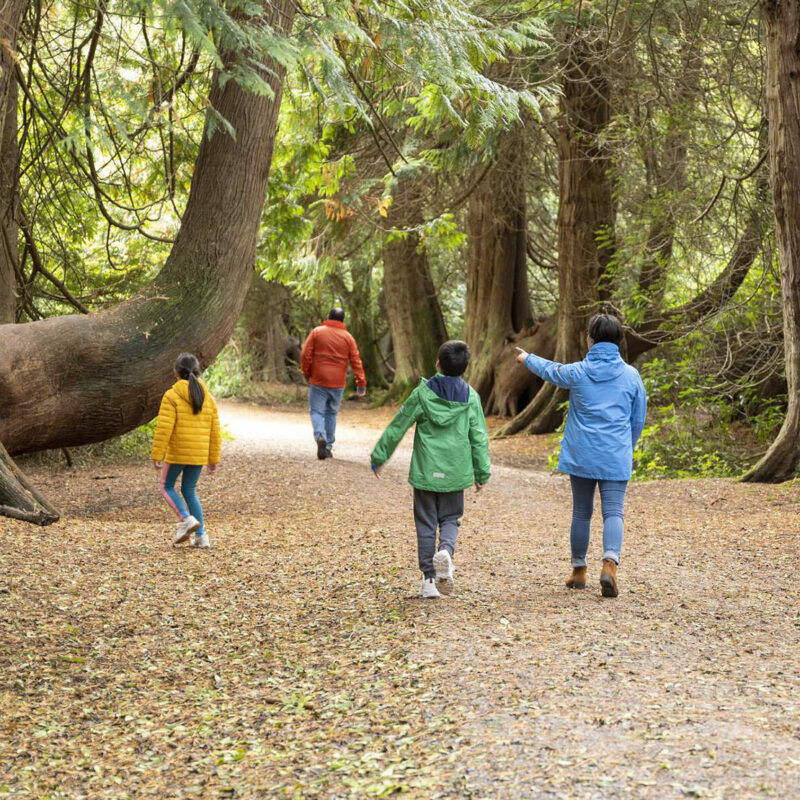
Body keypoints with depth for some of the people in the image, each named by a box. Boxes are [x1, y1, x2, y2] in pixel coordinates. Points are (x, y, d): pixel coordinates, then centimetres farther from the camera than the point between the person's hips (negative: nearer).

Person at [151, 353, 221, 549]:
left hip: (177, 453, -5)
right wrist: (213, 459, 15)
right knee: (189, 491, 15)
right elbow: (215, 432, 10)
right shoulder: (208, 398, 8)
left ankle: (186, 519, -8)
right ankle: (201, 535, 9)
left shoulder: (172, 396, -9)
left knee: (167, 486, 13)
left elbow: (164, 428, -14)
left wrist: (157, 456, -10)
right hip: (199, 455, 5)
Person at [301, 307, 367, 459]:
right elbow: (356, 361, -1)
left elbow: (305, 355, -5)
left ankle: (320, 436, -24)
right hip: (338, 383, 2)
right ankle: (328, 447, 14)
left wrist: (306, 374, 8)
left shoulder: (317, 332, -1)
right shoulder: (347, 337, 3)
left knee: (316, 411, 3)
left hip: (318, 380, -2)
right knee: (331, 413, 14)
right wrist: (361, 383, 1)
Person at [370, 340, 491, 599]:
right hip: (455, 472, 1)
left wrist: (379, 456, 9)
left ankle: (429, 578, 8)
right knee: (450, 519, 16)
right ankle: (446, 550, -15)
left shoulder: (423, 393, -6)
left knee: (426, 524, 9)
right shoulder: (471, 397, -1)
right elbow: (479, 438, 3)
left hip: (425, 470, -1)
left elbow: (397, 427, -1)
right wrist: (482, 472, 13)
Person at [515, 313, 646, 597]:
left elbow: (550, 371, 20)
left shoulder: (577, 372, -2)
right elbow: (638, 420, 9)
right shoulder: (631, 375, 1)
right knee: (613, 512, -2)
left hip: (581, 456, 1)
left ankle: (579, 571, 23)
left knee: (581, 513, 13)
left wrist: (528, 359, 42)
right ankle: (610, 563, -25)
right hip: (616, 458, 0)